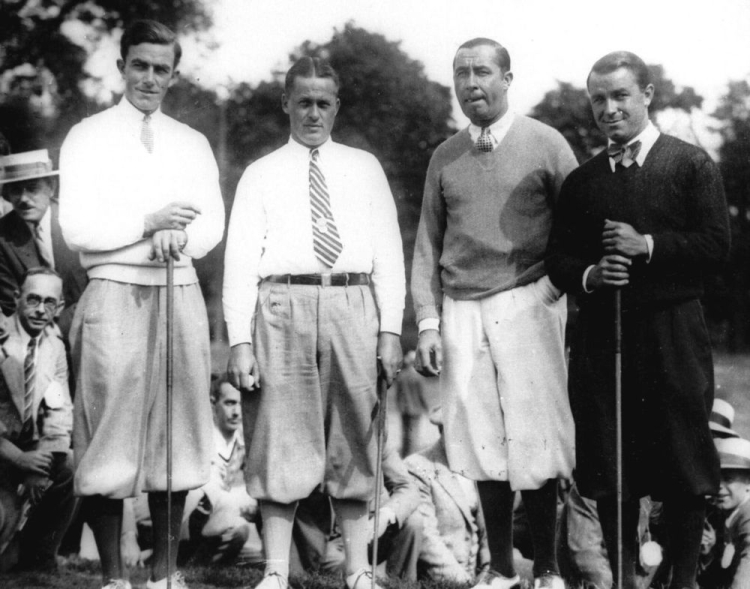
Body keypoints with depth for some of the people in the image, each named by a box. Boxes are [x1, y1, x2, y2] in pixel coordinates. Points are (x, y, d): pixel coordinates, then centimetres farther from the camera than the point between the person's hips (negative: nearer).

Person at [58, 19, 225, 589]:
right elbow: (77, 228, -3)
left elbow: (214, 223, 8)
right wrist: (148, 225, -13)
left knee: (177, 435, 3)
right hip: (115, 292, -3)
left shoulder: (193, 144, 17)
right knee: (110, 435, -6)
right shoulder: (88, 137, 5)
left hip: (180, 293, 4)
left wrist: (179, 238, -13)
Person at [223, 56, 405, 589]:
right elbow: (240, 258, 5)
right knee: (282, 442, -2)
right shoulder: (261, 174, 12)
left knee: (355, 440, 4)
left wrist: (391, 329, -1)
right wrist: (240, 340, -7)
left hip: (353, 304, 1)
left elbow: (389, 250, 11)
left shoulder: (365, 169, 17)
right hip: (283, 305, -1)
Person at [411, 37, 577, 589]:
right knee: (483, 446, 2)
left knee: (533, 444, -4)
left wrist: (560, 286, -6)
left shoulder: (545, 144, 3)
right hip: (462, 311, 3)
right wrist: (428, 321, 6)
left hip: (527, 303, -3)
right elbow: (428, 244, 13)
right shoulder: (445, 158, 13)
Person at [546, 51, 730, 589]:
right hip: (600, 337, 3)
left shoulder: (691, 165, 1)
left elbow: (716, 246, -5)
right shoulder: (581, 181, 13)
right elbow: (558, 260, 13)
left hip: (673, 335, -3)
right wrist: (589, 275, -7)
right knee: (608, 471, 5)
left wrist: (648, 246, -13)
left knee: (684, 467, 1)